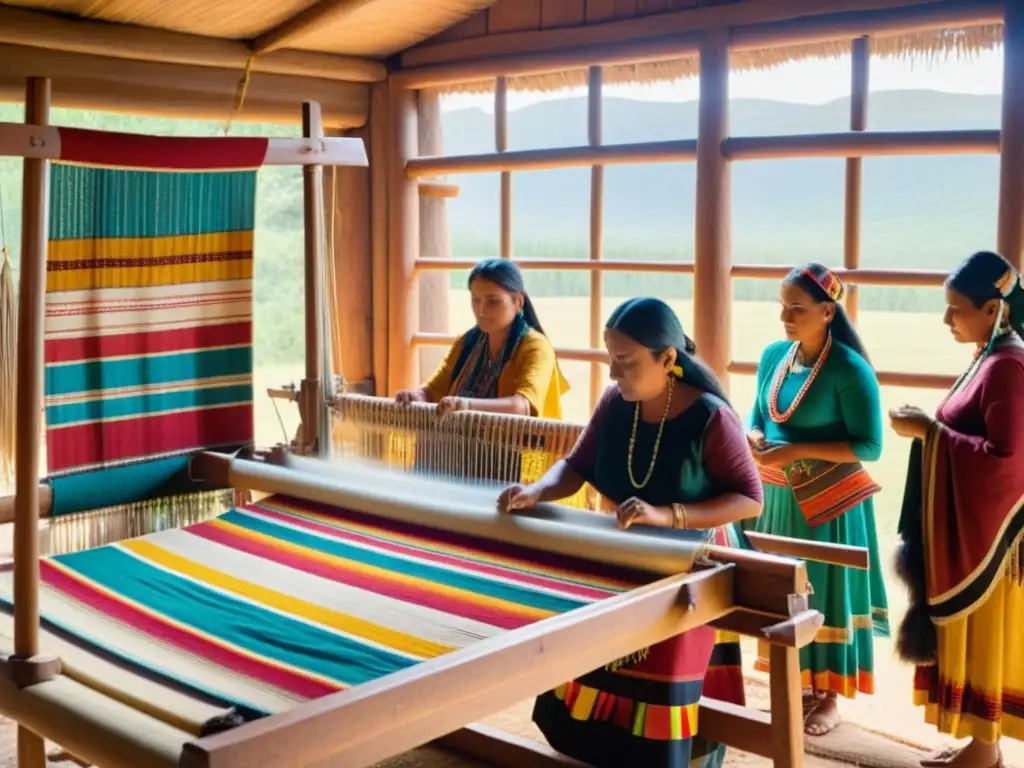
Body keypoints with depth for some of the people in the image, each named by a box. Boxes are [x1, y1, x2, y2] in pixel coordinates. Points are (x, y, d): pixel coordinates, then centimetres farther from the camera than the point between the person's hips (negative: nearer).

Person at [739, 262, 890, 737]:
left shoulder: (850, 368, -16)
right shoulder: (773, 355, 2)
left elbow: (869, 446, -17)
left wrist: (797, 450, -23)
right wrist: (756, 439, -11)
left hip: (830, 500, -6)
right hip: (778, 497, 6)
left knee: (827, 591, 4)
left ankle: (829, 695, 18)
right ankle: (798, 682, 27)